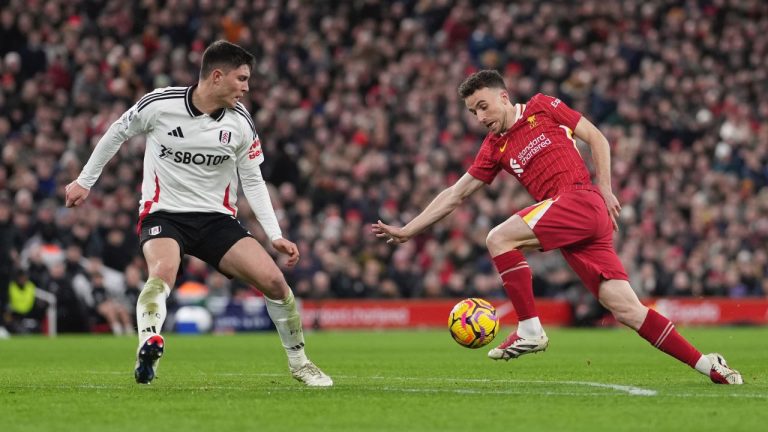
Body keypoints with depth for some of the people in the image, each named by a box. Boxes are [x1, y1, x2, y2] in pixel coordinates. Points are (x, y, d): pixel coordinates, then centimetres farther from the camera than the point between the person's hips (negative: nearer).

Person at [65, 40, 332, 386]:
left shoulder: (240, 122, -3)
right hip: (163, 214, -3)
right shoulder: (160, 104, -12)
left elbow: (253, 181, 7)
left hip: (217, 218, 3)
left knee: (274, 280, -10)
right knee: (163, 271, -36)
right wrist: (84, 181, 12)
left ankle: (298, 362, 11)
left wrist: (276, 235, -1)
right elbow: (116, 134, 6)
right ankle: (148, 349, -55)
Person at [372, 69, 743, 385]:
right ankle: (705, 364, 0)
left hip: (582, 200, -5)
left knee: (499, 238, -18)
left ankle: (530, 330, -14)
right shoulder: (494, 148, 19)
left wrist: (605, 190, 0)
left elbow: (596, 138, 9)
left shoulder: (543, 107, 6)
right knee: (626, 310, -5)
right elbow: (454, 195, 20)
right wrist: (406, 231, 15)